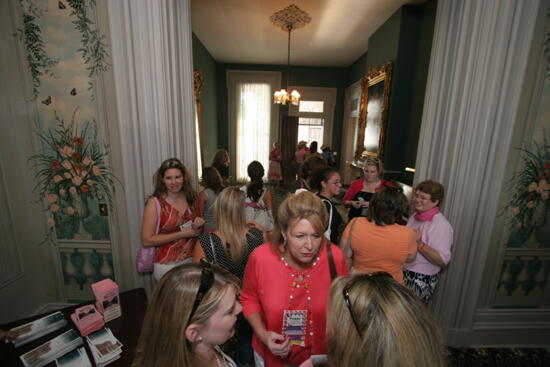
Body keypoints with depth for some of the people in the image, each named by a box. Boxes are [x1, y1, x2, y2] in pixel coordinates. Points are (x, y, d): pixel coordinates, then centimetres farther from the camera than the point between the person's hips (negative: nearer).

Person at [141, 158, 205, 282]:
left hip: (192, 261, 4)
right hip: (167, 266, -3)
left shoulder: (192, 198, 2)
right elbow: (146, 241, -14)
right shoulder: (155, 203, -9)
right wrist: (182, 234, -16)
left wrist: (198, 226, -5)